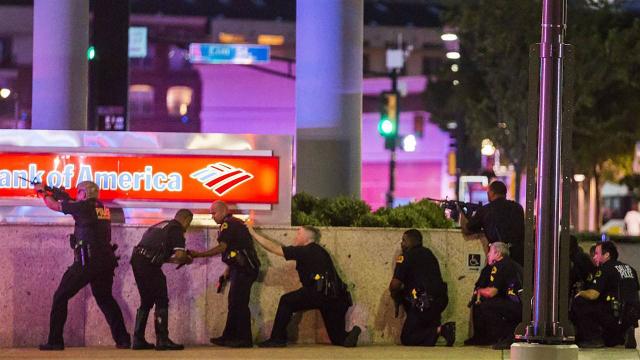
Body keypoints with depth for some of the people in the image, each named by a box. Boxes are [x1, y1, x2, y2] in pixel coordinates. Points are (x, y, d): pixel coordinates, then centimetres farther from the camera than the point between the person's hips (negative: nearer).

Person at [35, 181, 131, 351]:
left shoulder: (84, 207, -5)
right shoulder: (103, 209, 14)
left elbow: (55, 206, 7)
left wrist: (44, 192, 24)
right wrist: (66, 198, 29)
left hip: (86, 262, -7)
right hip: (106, 262, 7)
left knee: (60, 297, 2)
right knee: (105, 298, 23)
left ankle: (55, 341, -3)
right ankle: (123, 339, 15)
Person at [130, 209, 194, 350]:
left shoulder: (160, 226, 27)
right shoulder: (177, 229, -1)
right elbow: (179, 255, -12)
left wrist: (180, 259, 26)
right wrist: (187, 260, 11)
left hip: (136, 259, 9)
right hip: (148, 263, -9)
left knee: (146, 302, 18)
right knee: (162, 301, -1)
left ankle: (138, 340, 17)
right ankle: (162, 340, -5)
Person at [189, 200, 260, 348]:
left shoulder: (228, 224, -11)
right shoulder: (236, 223, 21)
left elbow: (222, 247, -21)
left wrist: (198, 255, -19)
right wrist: (227, 272, 22)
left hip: (243, 269, -11)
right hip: (243, 268, 11)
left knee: (238, 303, -9)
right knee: (234, 303, 13)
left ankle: (244, 339, -9)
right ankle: (229, 337, 17)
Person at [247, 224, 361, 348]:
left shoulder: (304, 251, 1)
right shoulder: (319, 251, 25)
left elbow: (274, 248, 4)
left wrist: (253, 233, 13)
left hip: (321, 294, -8)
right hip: (338, 299, 8)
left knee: (286, 301, 9)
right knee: (338, 338, 14)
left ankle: (277, 338, 6)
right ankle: (350, 335, -18)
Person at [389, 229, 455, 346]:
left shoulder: (406, 256, -3)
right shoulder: (429, 254, 20)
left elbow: (395, 285, -9)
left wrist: (395, 294, 15)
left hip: (424, 303, -8)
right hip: (441, 300, 8)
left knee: (407, 339, 2)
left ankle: (440, 330, -19)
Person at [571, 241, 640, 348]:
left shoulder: (605, 269, -6)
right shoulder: (629, 268, 18)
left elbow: (593, 295, -14)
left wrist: (580, 293, 7)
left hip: (616, 315, -9)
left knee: (577, 304, -5)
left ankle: (594, 338, -6)